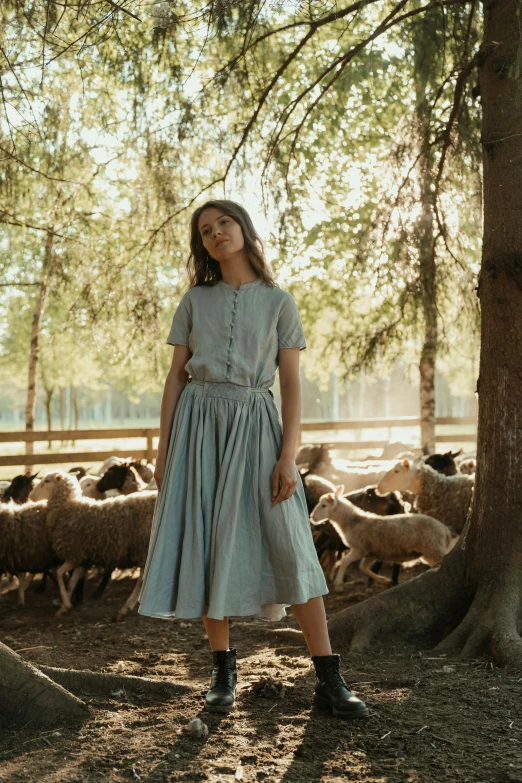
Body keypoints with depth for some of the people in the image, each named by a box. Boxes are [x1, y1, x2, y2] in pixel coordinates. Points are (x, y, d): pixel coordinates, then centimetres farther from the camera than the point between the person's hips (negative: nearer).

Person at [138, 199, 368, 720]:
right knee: (208, 544, 0)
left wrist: (288, 456, -9)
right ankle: (223, 671, 14)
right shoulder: (195, 300, 10)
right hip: (199, 424, 2)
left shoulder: (278, 302, 6)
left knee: (290, 547, -7)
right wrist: (162, 447, 3)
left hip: (256, 426, -2)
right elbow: (177, 374, 10)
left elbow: (291, 383, 1)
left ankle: (328, 681, -2)